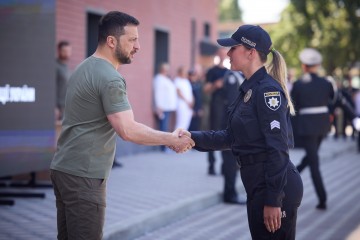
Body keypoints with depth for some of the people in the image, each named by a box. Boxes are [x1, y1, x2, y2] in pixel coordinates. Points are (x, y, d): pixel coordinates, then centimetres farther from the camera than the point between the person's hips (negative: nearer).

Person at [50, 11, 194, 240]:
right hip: (83, 175, -10)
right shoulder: (109, 78, -17)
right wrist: (171, 139, -15)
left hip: (64, 168, 10)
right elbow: (128, 130, -23)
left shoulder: (86, 67, 14)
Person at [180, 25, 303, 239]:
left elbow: (278, 148, -20)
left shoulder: (268, 90, -16)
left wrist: (273, 200, -21)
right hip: (258, 187, 9)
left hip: (277, 188, -9)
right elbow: (232, 137, 17)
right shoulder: (248, 89, 13)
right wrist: (194, 138, 8)